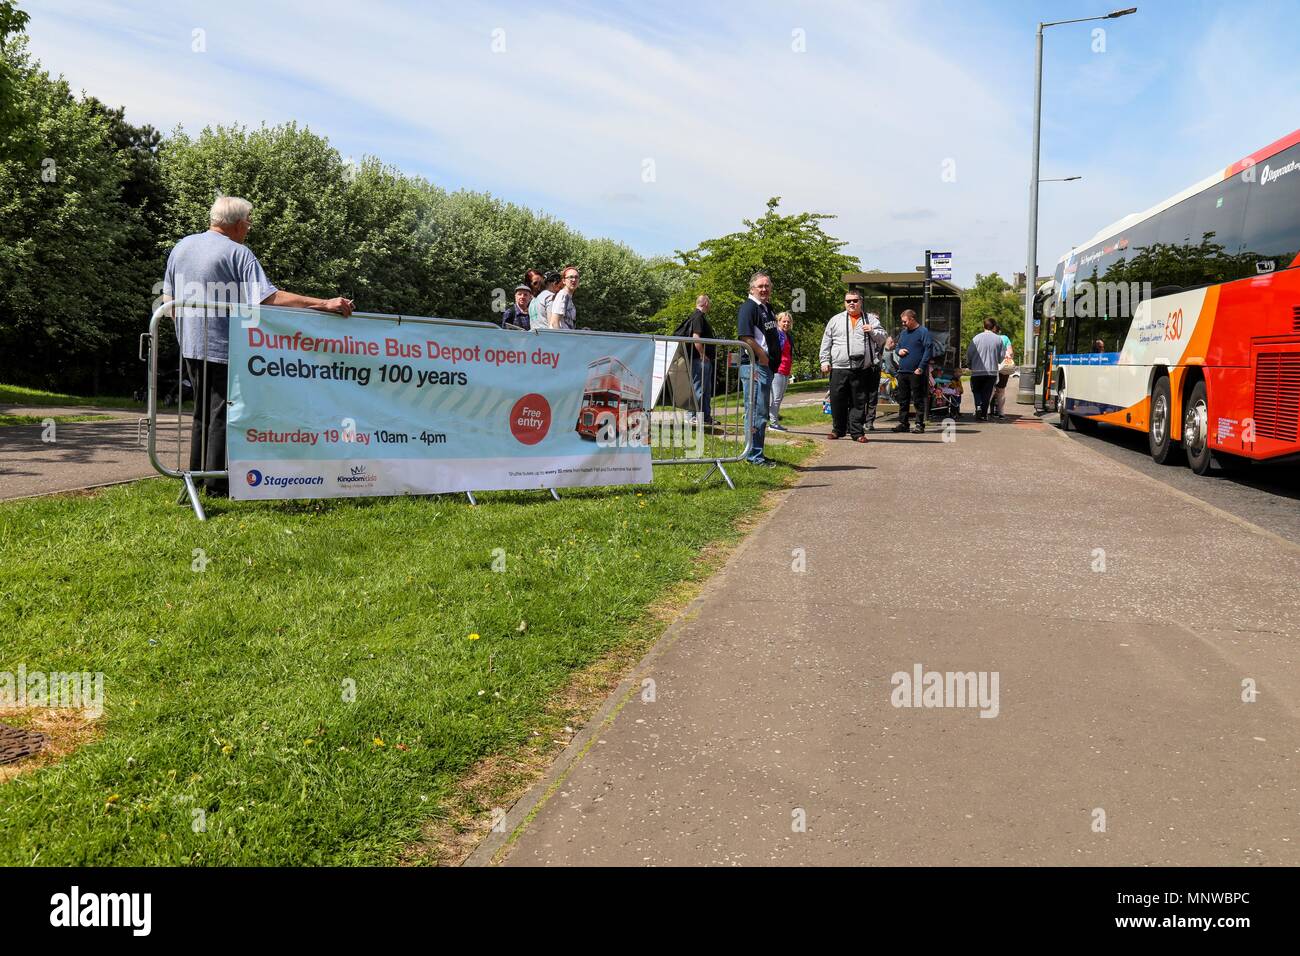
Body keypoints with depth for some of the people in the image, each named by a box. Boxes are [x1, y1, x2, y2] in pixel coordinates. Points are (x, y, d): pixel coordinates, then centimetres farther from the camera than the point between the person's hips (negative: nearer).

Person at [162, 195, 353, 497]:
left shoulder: (181, 246, 9)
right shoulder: (238, 253, -13)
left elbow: (168, 299, 14)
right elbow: (271, 297, -24)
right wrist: (324, 304, -27)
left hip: (190, 344, 7)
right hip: (224, 346, -7)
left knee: (202, 412, 19)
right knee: (222, 415, 1)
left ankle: (196, 474, 25)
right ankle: (216, 484, 2)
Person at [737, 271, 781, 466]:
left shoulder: (767, 308, 20)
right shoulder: (748, 307, -10)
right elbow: (745, 337, -21)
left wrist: (774, 360, 14)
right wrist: (763, 357, -16)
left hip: (767, 366, 10)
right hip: (754, 366, -10)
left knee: (762, 411, 15)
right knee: (756, 412, -8)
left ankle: (757, 453, 23)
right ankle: (754, 455, -4)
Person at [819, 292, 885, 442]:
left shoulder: (871, 320, 13)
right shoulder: (836, 320, 12)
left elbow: (882, 339, 12)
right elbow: (826, 342, 11)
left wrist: (873, 331, -7)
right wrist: (825, 361, 4)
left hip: (862, 370, 0)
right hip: (839, 369, 0)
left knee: (859, 402, 2)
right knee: (837, 401, 2)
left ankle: (857, 432, 9)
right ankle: (838, 430, 16)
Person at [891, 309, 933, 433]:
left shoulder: (923, 332, -5)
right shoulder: (903, 332, 17)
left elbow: (928, 351, -10)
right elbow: (898, 347, 28)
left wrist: (921, 368, -16)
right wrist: (899, 351, 3)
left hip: (916, 373, -7)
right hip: (902, 371, 7)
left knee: (919, 400, -2)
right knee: (902, 399, 10)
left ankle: (919, 424, 2)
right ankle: (903, 423, 17)